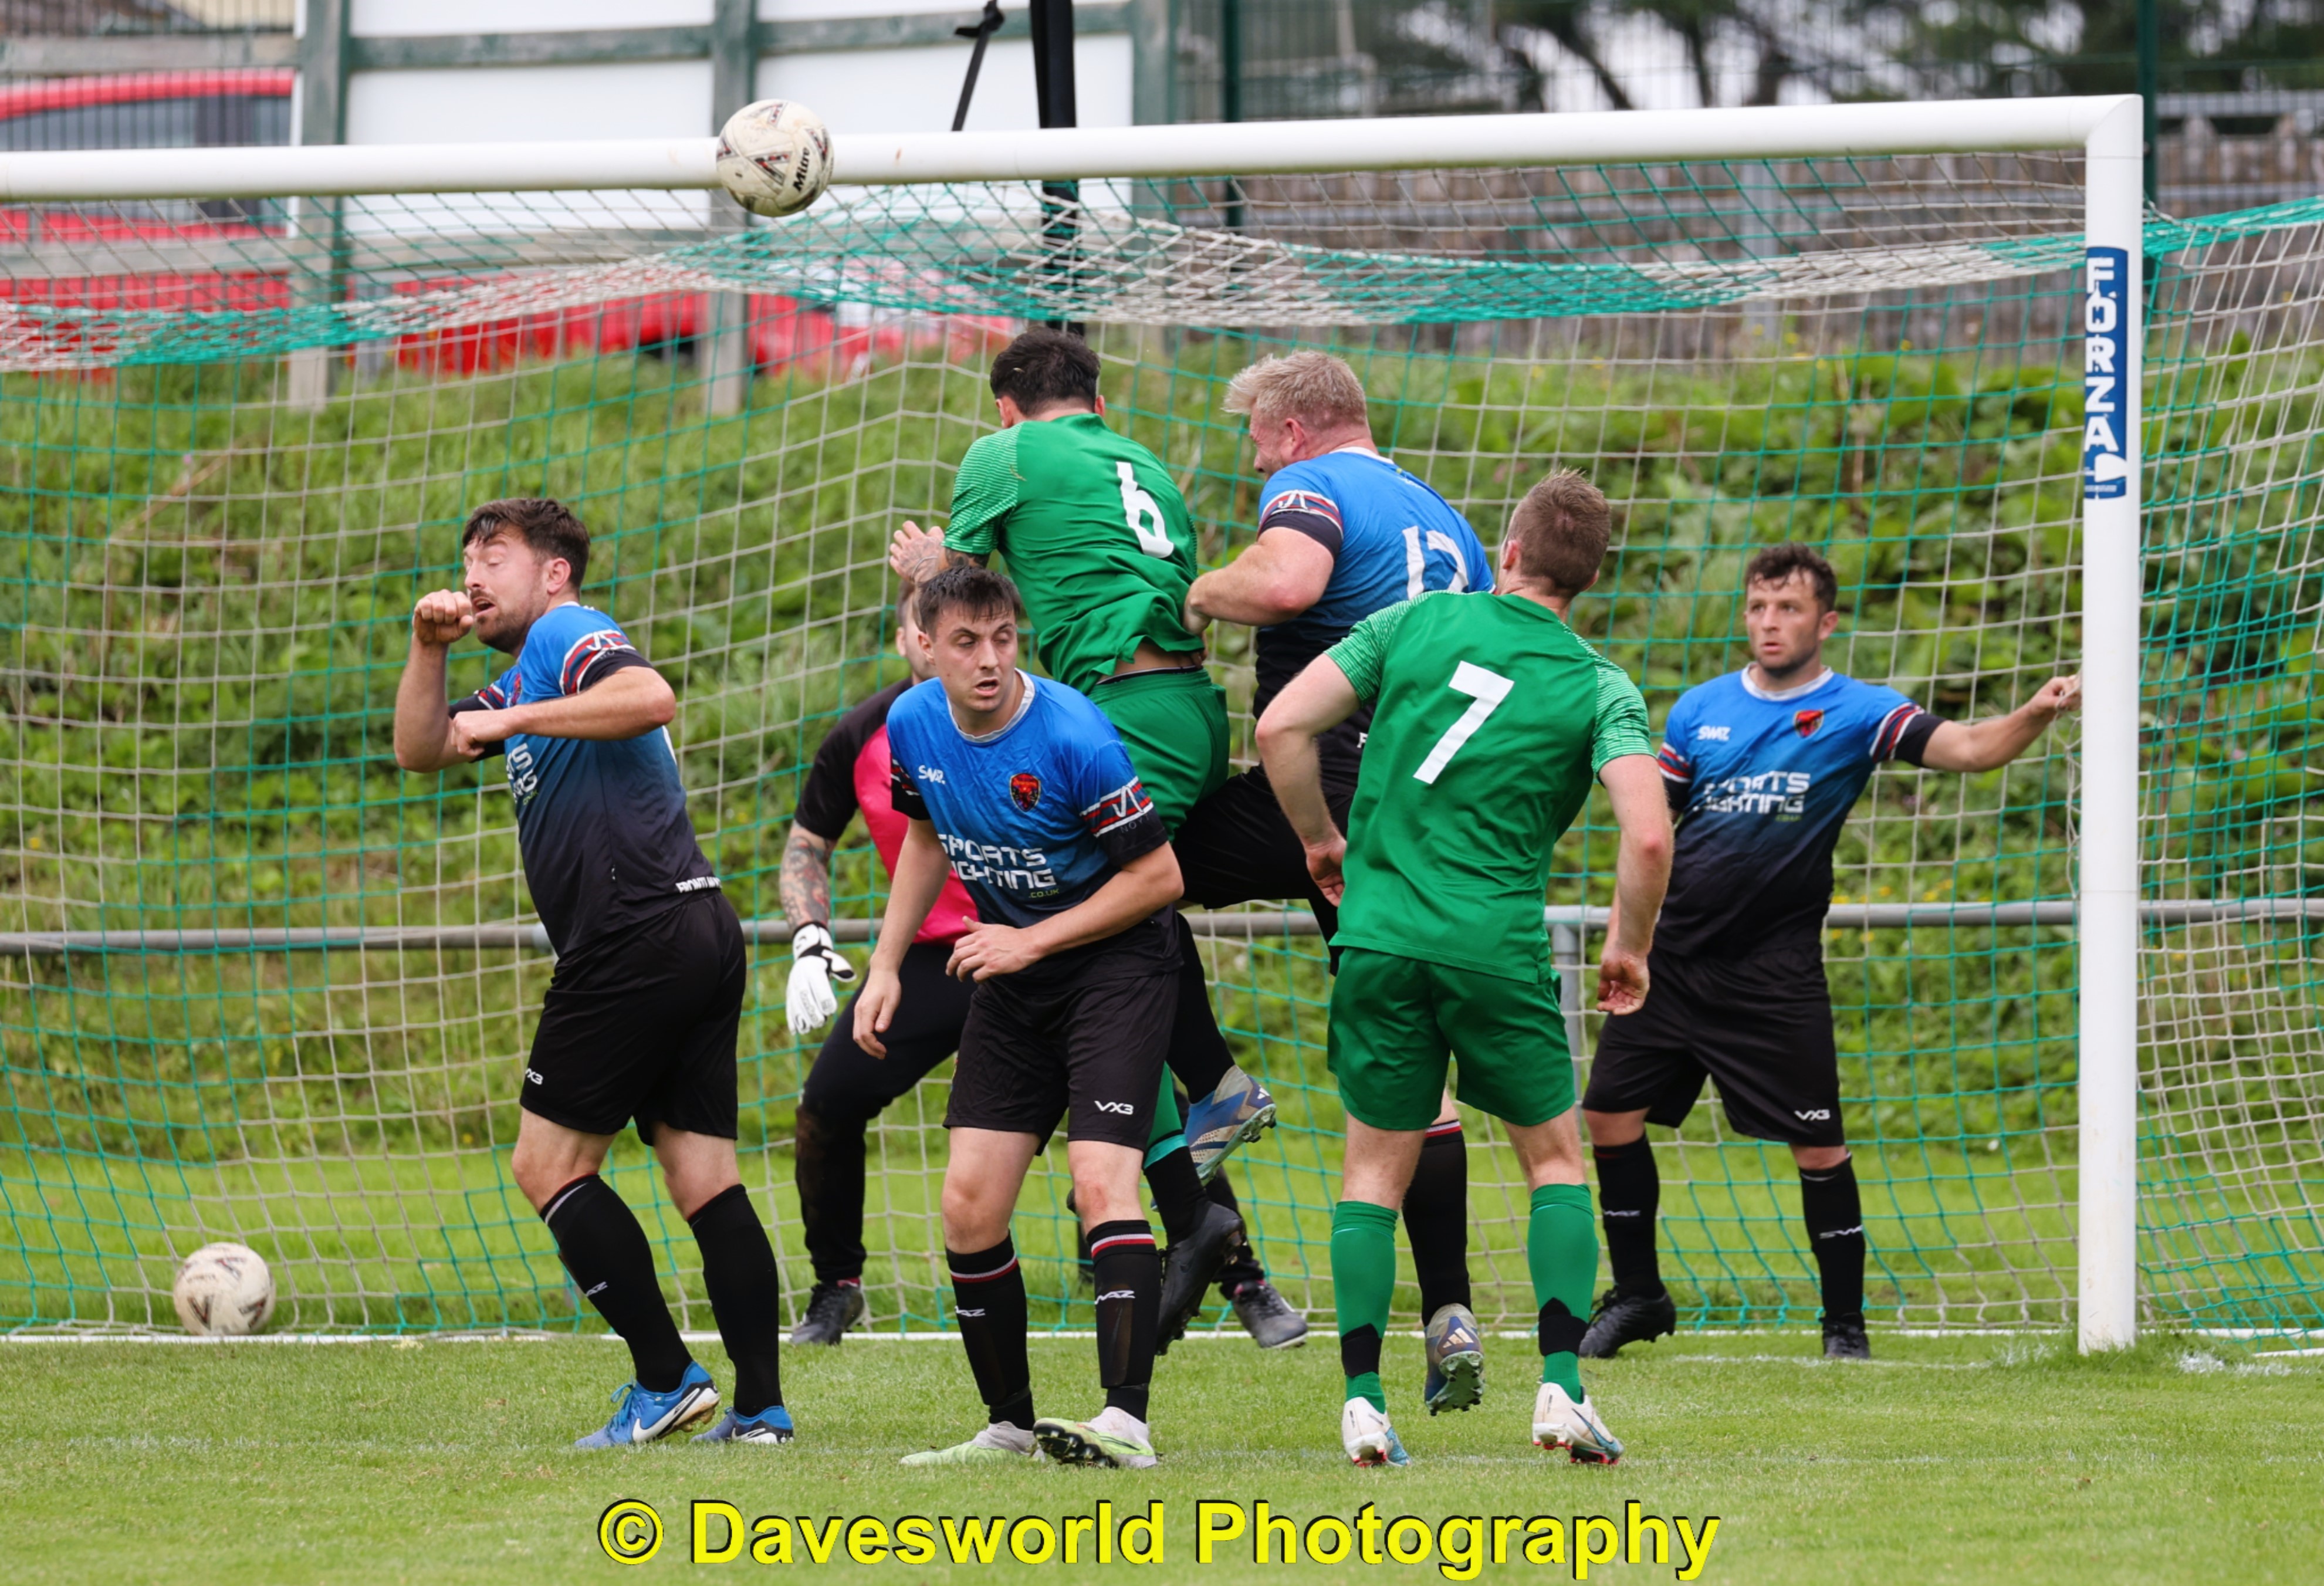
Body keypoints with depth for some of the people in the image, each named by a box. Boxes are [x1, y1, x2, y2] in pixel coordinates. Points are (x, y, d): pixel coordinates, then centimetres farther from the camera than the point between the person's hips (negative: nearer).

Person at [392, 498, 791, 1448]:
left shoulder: (566, 635, -3)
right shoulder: (523, 679, 27)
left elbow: (652, 699, -23)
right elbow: (420, 749, 26)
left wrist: (512, 719, -19)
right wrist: (429, 650, 11)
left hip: (637, 933, -10)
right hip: (700, 935, 10)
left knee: (549, 1165, -3)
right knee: (704, 1180, 5)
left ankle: (666, 1380, -8)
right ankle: (761, 1407, -1)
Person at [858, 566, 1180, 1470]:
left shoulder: (1072, 735, -23)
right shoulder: (914, 725, -4)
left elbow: (1158, 877, -17)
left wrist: (1031, 942, -17)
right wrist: (886, 968, 10)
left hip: (1115, 963, -7)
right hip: (1011, 982, 7)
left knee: (1100, 1182, -22)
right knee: (970, 1205, 0)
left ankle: (1126, 1420, -29)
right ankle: (1010, 1427, 11)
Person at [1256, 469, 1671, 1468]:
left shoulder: (1414, 625, 4)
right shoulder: (1599, 687, 0)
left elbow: (1281, 727, -2)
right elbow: (1647, 835, -13)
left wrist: (1320, 840, 14)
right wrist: (1630, 948, 4)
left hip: (1381, 935, 1)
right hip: (1498, 950, -1)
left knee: (1375, 1169, 12)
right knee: (1554, 1159, 14)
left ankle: (1363, 1396, 1)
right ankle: (1561, 1387, 1)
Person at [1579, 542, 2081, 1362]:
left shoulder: (1855, 712, -4)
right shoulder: (1700, 710, 7)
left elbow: (1965, 747, -17)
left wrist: (2033, 715, -36)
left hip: (1775, 972, -4)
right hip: (1674, 955, 4)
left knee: (1819, 1146, -8)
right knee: (1611, 1114, 3)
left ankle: (1844, 1324, 4)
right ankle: (1637, 1295, 19)